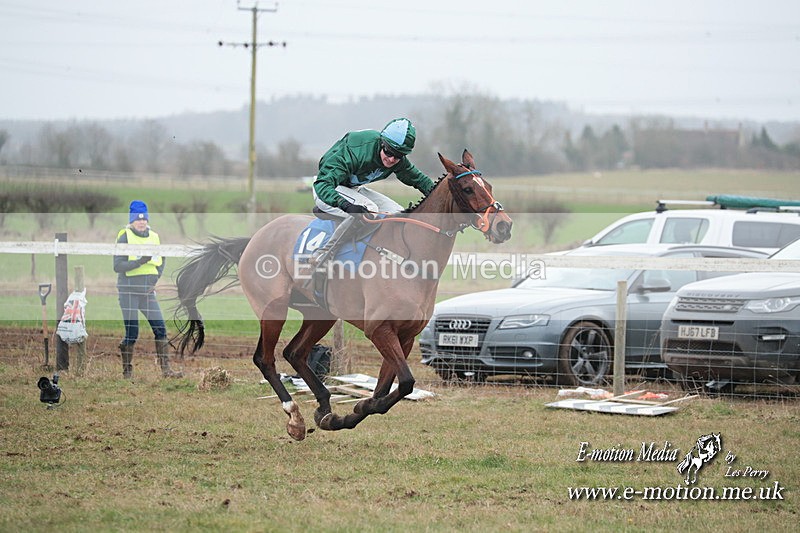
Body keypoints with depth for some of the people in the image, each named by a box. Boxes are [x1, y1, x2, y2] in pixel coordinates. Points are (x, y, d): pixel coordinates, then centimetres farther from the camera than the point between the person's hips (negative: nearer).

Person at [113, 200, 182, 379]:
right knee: (132, 333, -4)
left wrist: (155, 279, 8)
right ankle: (127, 371, 7)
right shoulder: (125, 238, -5)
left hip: (148, 291, 5)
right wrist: (140, 262, -23)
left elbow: (161, 260, 23)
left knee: (160, 329, -4)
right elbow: (117, 265, -12)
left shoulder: (153, 237, 10)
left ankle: (166, 369, -2)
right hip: (128, 292, -5)